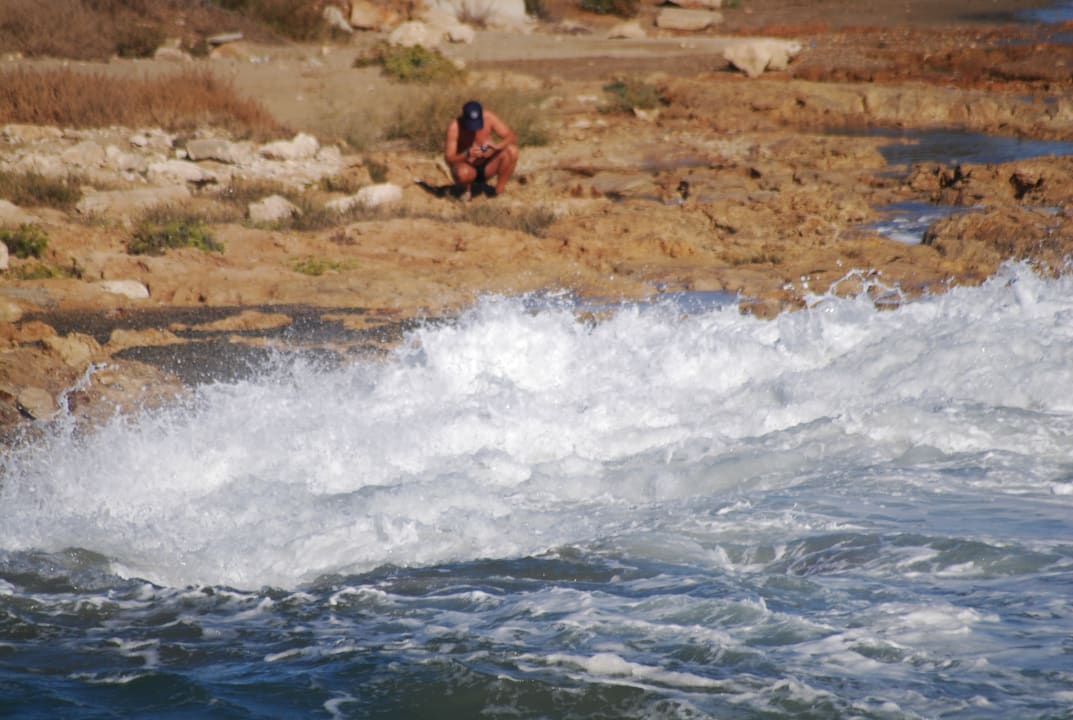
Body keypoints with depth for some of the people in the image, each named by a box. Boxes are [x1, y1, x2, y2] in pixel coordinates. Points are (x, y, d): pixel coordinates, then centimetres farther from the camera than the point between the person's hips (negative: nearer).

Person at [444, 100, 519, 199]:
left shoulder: (489, 117, -16)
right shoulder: (454, 127, -23)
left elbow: (512, 138, -17)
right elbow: (449, 159, -25)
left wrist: (497, 146, -39)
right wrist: (467, 154, -45)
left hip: (487, 167, 3)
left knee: (512, 151, -25)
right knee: (463, 173, -40)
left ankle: (499, 192, -8)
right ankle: (465, 187, -2)